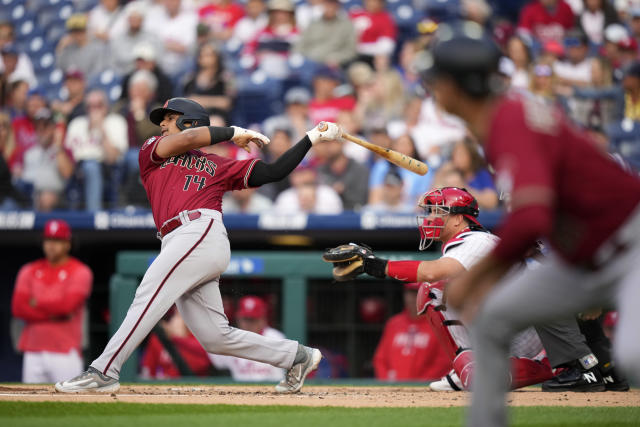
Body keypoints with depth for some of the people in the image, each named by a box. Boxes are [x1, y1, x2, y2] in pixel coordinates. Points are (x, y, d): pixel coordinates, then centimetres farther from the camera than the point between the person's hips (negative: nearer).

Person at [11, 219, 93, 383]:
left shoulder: (80, 272, -1)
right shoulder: (29, 271, 12)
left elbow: (67, 305, -15)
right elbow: (18, 308, 0)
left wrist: (37, 304, 0)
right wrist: (53, 315, -9)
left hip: (65, 353, -4)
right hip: (34, 354, 4)